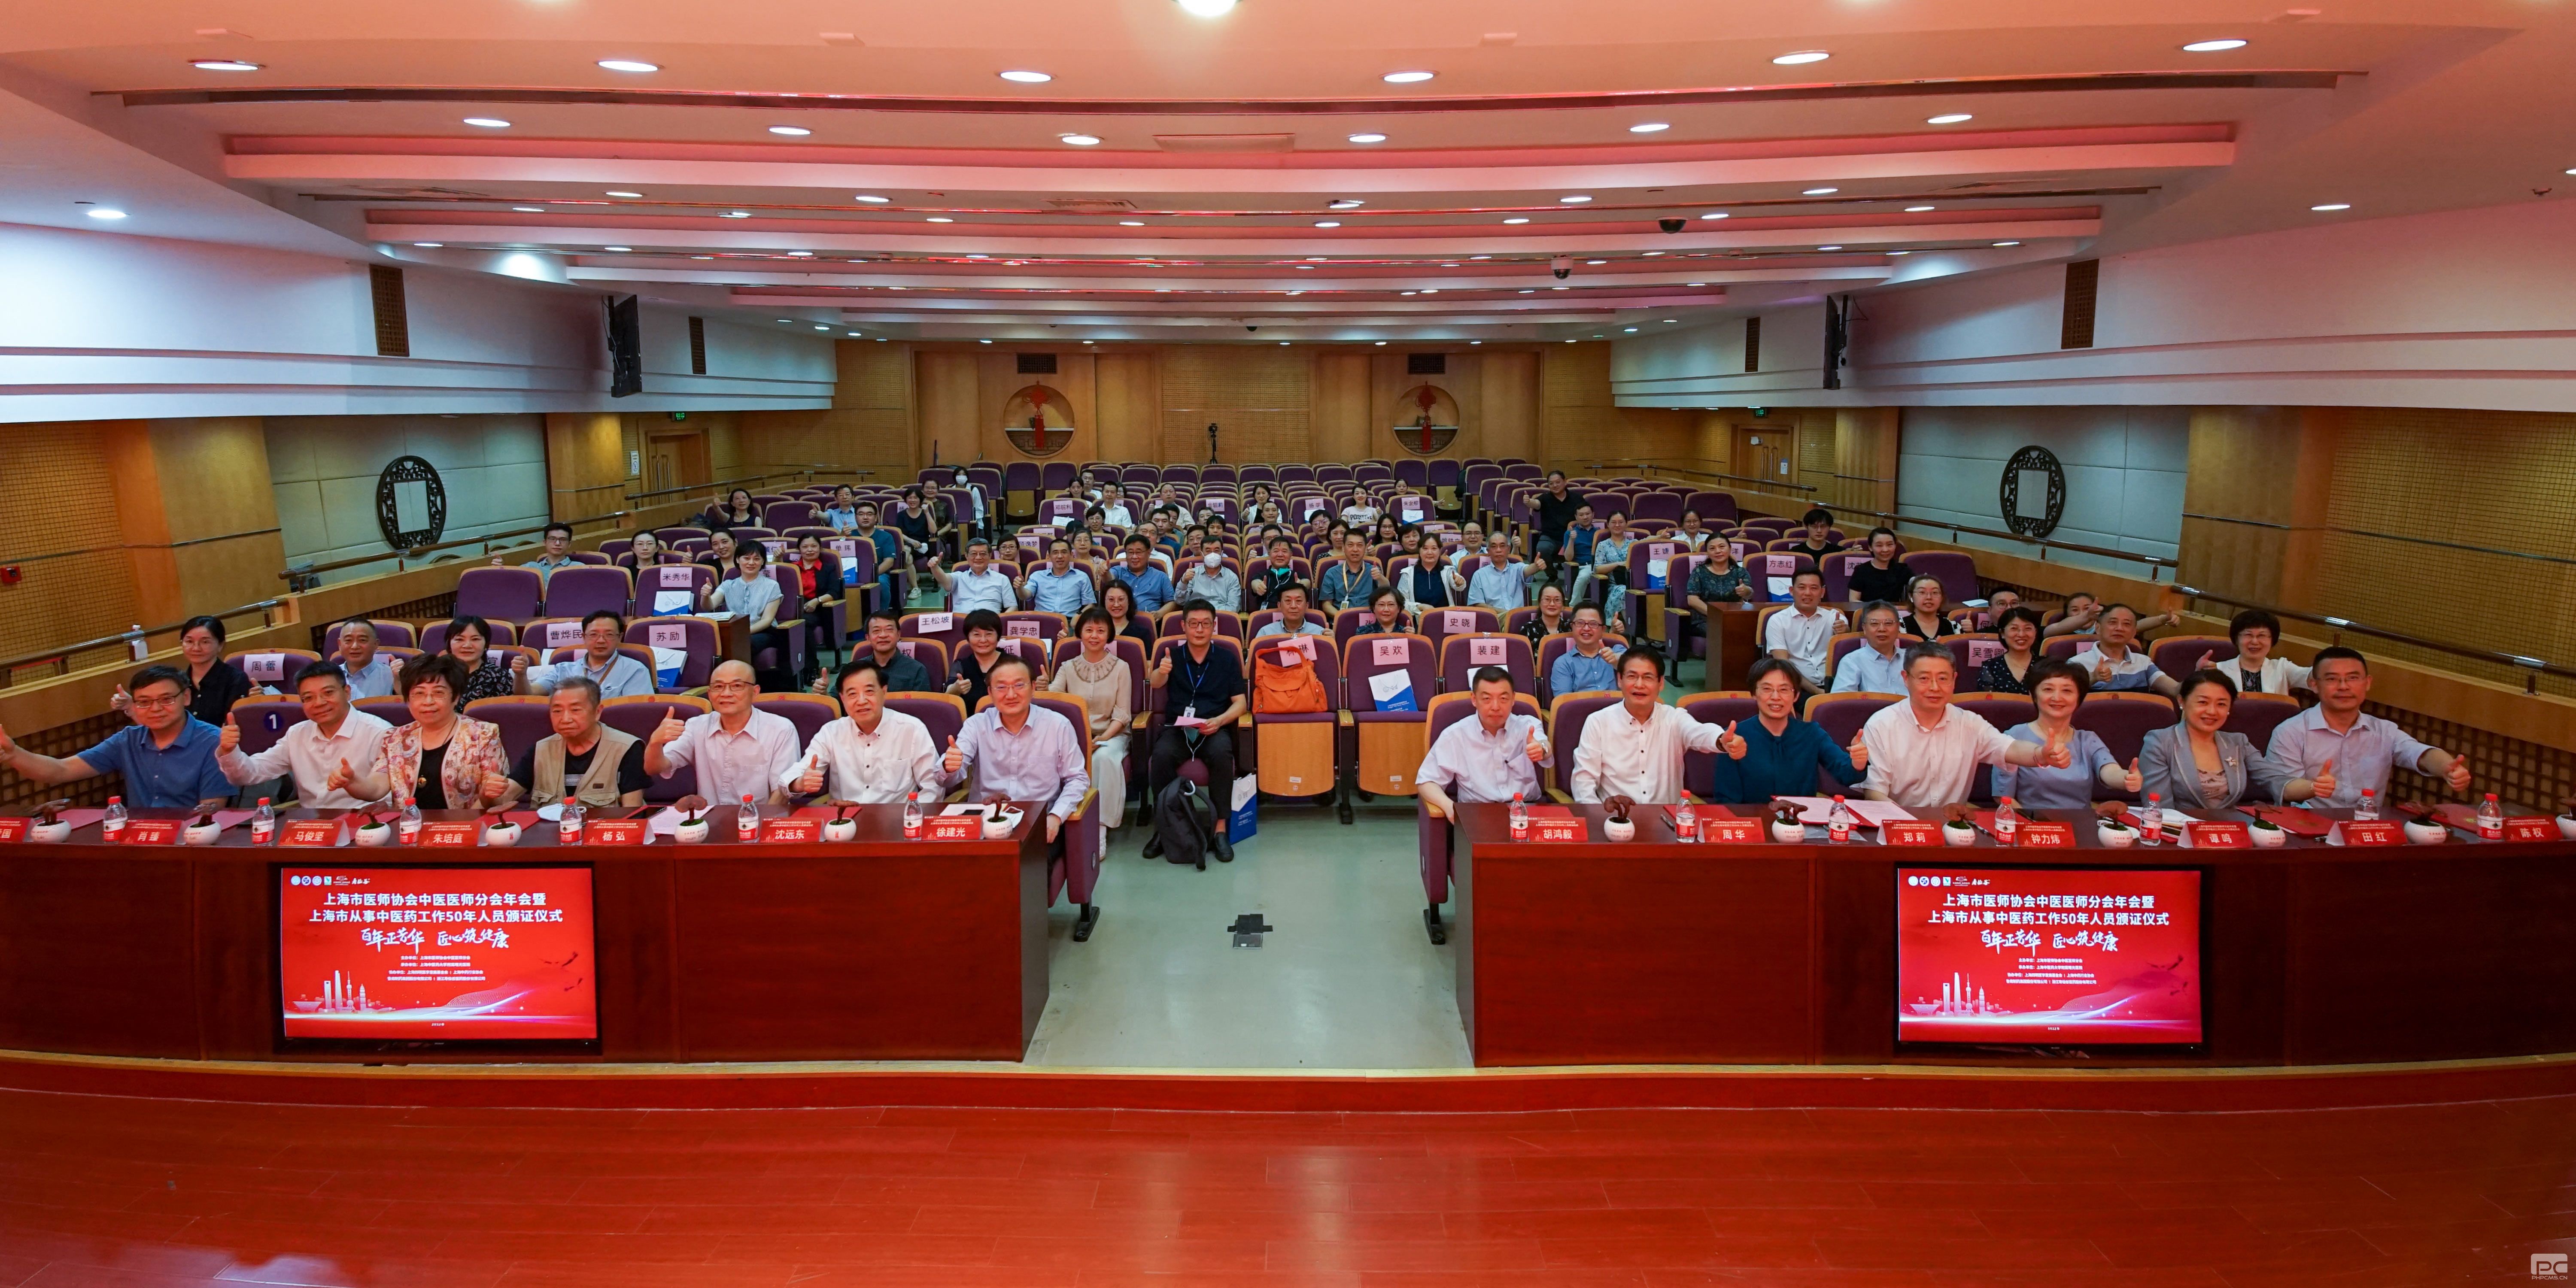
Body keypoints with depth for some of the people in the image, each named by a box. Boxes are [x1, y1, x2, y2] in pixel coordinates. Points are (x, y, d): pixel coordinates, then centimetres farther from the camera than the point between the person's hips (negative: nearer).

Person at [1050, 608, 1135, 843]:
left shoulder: (1120, 668, 5)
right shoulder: (1068, 667, 9)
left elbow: (1122, 714, -1)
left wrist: (1102, 739, -18)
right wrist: (1042, 689, -32)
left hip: (1112, 734, -1)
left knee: (1104, 758, -35)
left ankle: (1100, 827, -31)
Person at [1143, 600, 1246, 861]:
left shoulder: (1227, 659, 12)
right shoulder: (1172, 656, 12)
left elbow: (1240, 703, 8)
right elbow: (1155, 683, -8)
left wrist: (1219, 721, -12)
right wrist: (1161, 672, -33)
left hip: (1215, 729, 0)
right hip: (1177, 728, 0)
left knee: (1221, 754, -35)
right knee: (1161, 755, -32)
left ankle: (1221, 829, -26)